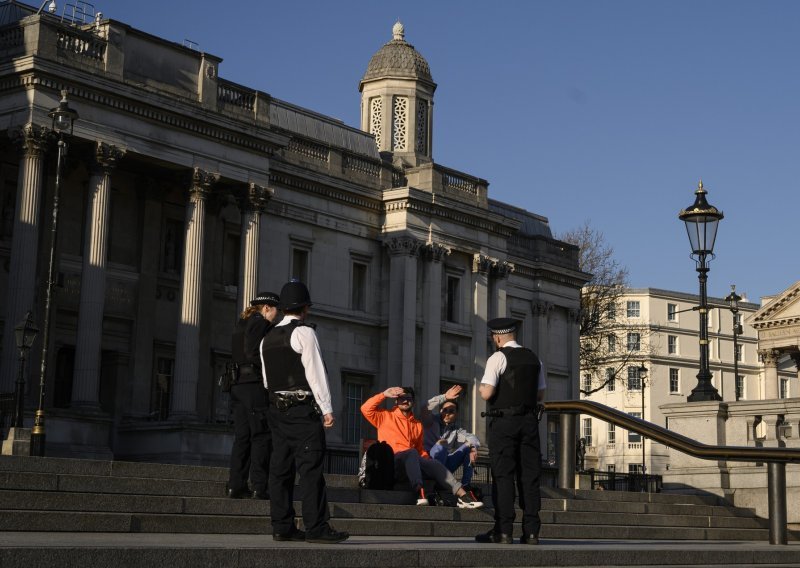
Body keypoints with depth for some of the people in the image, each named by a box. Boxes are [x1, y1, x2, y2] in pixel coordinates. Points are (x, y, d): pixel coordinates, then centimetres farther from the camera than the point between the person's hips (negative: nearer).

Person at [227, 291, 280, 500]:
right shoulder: (261, 324, -6)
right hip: (255, 384, -9)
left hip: (238, 385, 9)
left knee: (242, 436, 9)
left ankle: (235, 485, 6)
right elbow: (256, 355, -17)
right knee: (262, 436, -7)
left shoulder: (241, 324, 22)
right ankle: (259, 487, -10)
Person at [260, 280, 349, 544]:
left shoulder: (267, 338, 15)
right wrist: (327, 408, -11)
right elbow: (316, 372, -12)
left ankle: (282, 527, 8)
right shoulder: (304, 332, -8)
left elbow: (267, 379, 16)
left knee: (281, 467, 7)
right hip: (303, 409, -7)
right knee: (310, 468, -8)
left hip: (277, 409, 8)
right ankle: (316, 528, -10)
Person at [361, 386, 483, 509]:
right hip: (390, 460, -4)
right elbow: (366, 409, 1)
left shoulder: (417, 424, 25)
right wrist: (384, 394, -2)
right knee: (412, 453, -35)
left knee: (434, 464, -23)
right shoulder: (386, 416, 13)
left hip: (412, 462, 4)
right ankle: (419, 492, -55)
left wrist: (427, 461, 5)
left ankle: (462, 495, -37)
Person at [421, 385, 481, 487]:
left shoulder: (456, 431, 17)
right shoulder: (432, 423, 7)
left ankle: (465, 484, -13)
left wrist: (473, 447, -24)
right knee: (441, 443, -31)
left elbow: (472, 437, 0)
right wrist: (445, 397, -17)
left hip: (445, 465, 5)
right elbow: (425, 409, -15)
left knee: (468, 445, -6)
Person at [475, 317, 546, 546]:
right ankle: (531, 531, 4)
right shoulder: (534, 358, 12)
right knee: (529, 475, 5)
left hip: (503, 422, -5)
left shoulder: (498, 358, -7)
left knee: (503, 475, -3)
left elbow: (487, 393, -15)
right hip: (529, 421, 5)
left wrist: (481, 387, 6)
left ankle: (504, 531, -5)